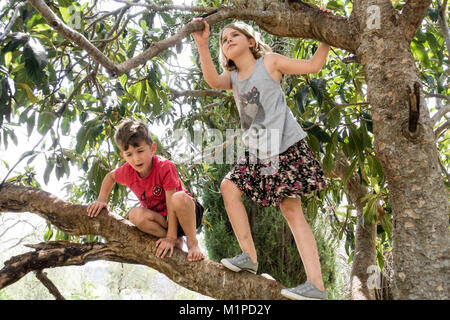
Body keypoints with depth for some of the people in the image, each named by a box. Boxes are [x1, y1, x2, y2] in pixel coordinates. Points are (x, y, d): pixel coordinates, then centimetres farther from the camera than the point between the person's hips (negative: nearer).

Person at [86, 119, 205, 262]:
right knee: (136, 215, -28)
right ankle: (177, 241, -14)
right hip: (160, 218, 5)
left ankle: (193, 242, -18)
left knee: (179, 198, -39)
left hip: (185, 213, -4)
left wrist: (170, 237, -29)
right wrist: (101, 200, 0)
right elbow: (110, 176, 14)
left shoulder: (165, 167, -27)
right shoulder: (127, 171, -11)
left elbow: (172, 204, -28)